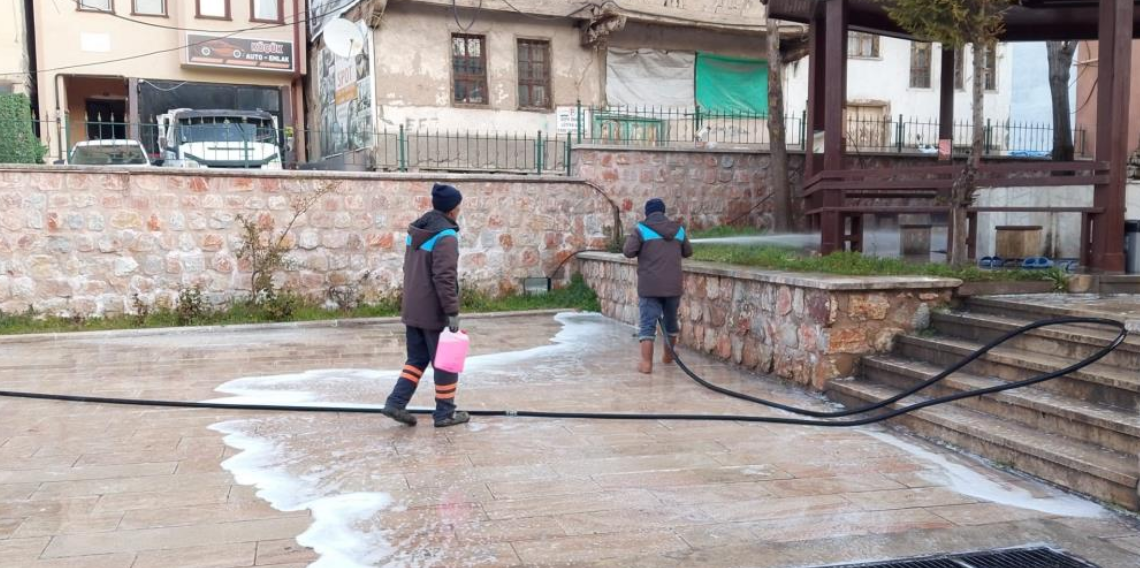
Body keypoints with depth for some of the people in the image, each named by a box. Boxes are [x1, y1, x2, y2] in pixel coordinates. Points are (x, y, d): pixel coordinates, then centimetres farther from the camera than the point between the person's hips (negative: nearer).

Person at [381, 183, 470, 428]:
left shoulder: (416, 230, 10)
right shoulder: (445, 235, -18)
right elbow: (445, 277, -23)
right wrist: (453, 311, -19)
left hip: (412, 309, 8)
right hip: (434, 311, -8)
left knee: (417, 358, 17)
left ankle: (395, 403, 8)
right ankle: (445, 413, 13)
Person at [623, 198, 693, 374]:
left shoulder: (642, 229, -5)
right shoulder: (678, 229, 8)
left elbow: (628, 252, -11)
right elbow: (688, 252, 18)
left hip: (649, 286, -4)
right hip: (673, 285, 4)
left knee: (648, 323, -2)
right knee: (670, 320, 20)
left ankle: (646, 363, -8)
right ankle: (668, 356, 35)